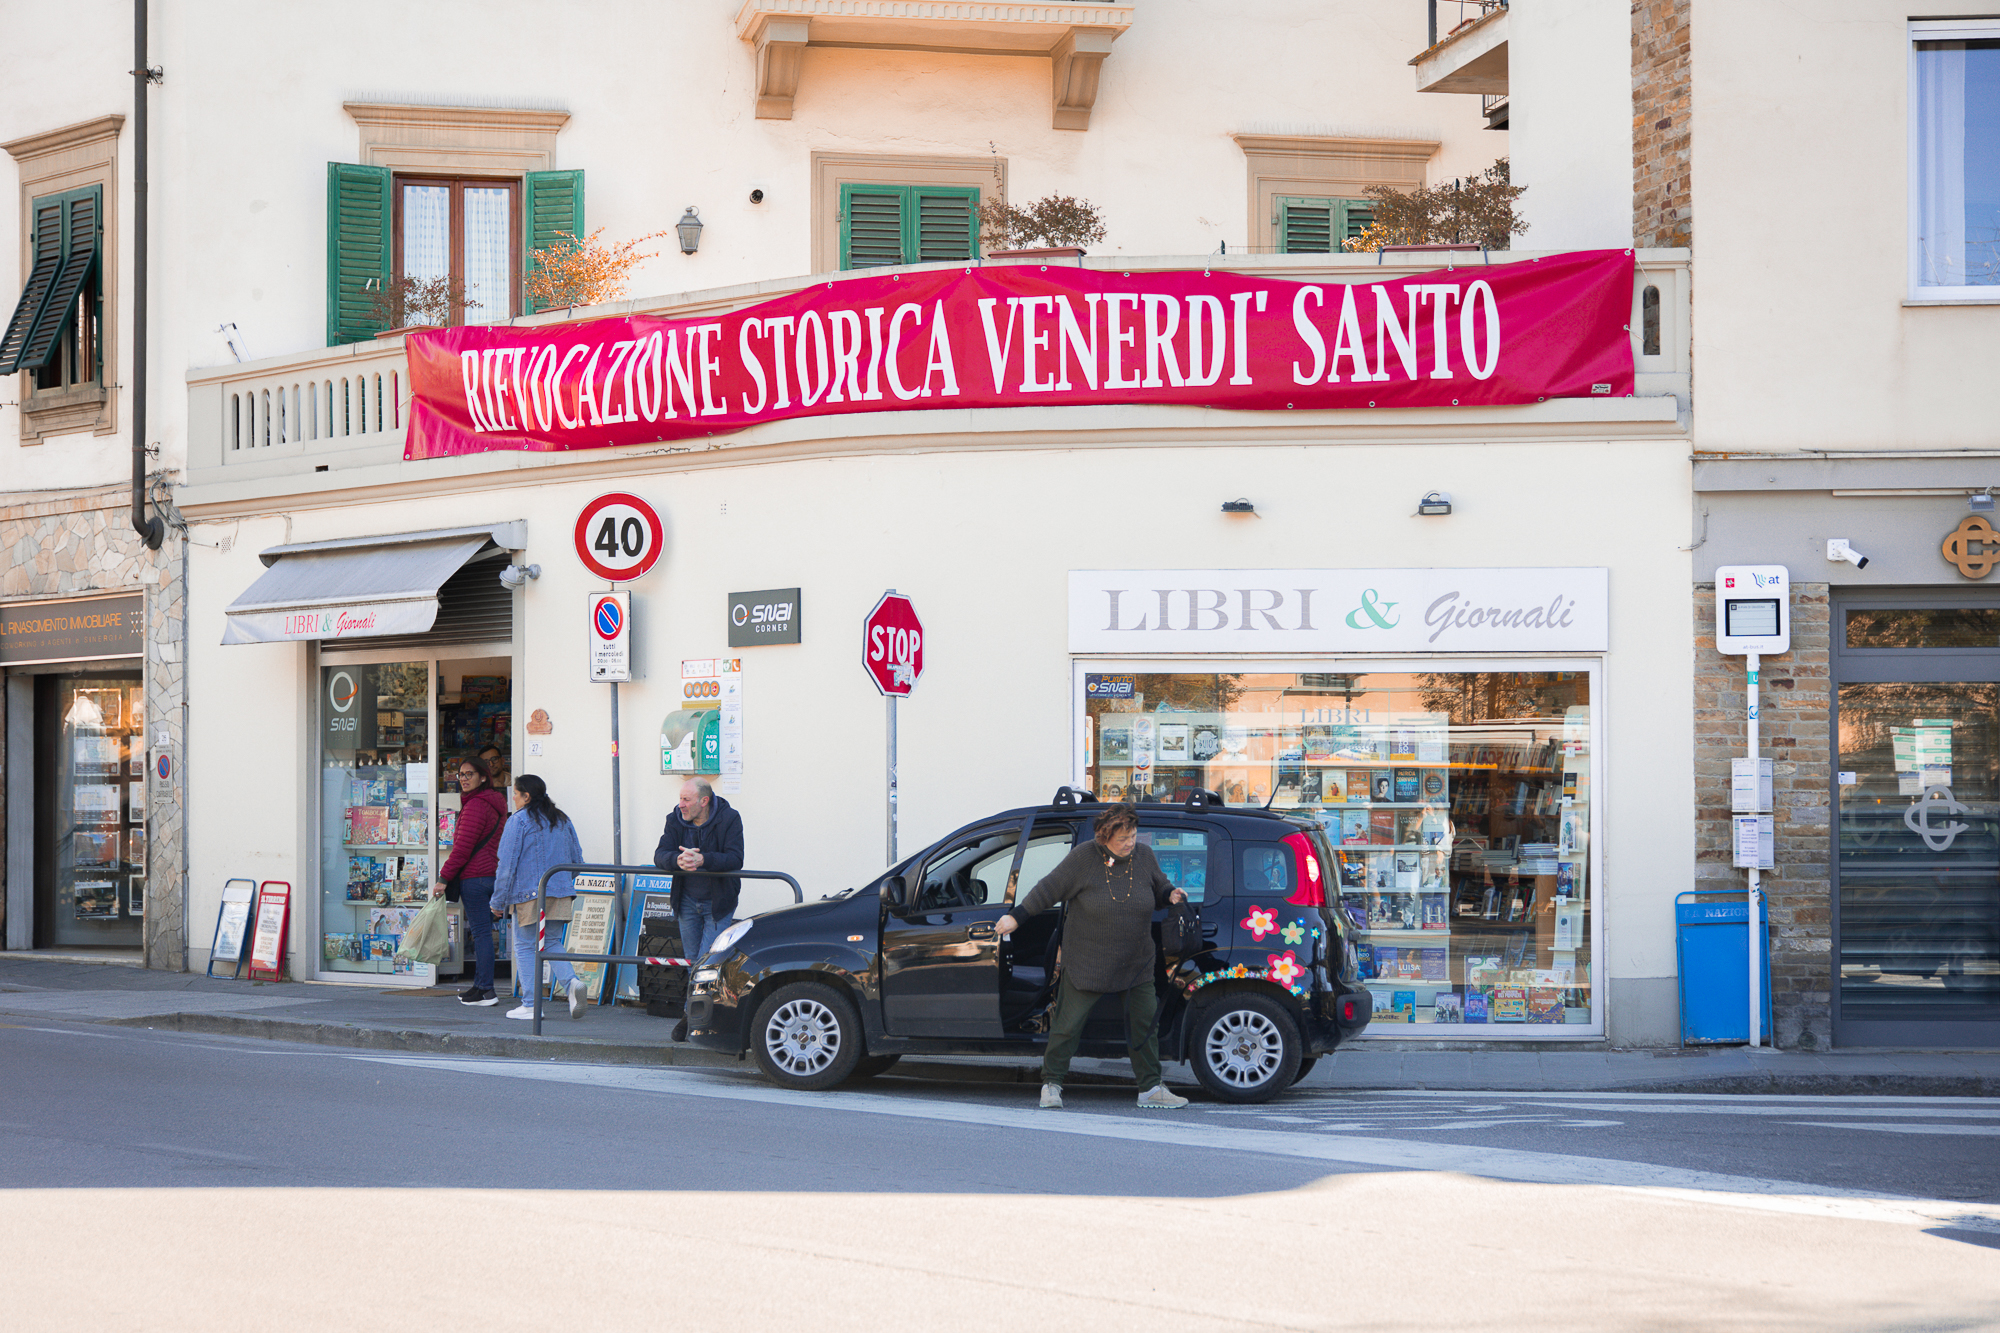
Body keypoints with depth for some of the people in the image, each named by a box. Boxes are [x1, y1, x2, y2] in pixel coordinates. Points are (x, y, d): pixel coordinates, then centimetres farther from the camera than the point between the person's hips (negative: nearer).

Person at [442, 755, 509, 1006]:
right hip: (493, 873, 10)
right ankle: (480, 985, 19)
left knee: (481, 932, -8)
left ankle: (486, 991, -7)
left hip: (475, 875, -10)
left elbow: (463, 847, -17)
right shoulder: (495, 804, 18)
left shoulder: (475, 805, -14)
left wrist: (444, 877, -13)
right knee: (482, 931, 14)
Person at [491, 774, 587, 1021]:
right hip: (560, 894, 6)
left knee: (525, 947, 4)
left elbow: (507, 864, -9)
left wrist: (498, 901, -3)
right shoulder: (563, 820, 11)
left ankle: (530, 1005, 2)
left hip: (528, 893, -6)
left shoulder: (518, 820, -7)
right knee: (551, 943, 13)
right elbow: (577, 860, 14)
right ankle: (571, 982, -13)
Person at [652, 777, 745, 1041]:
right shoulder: (675, 820, -4)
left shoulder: (729, 819, -15)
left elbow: (735, 859, -25)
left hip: (718, 903, -4)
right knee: (692, 962, 8)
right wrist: (677, 859, -37)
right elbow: (660, 855, -14)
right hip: (688, 901, 4)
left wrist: (703, 860, -40)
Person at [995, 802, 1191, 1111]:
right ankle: (1051, 1085, 14)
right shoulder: (1084, 858, -11)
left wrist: (1172, 895, -7)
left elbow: (1159, 887, 16)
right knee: (1068, 1024, -1)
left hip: (1136, 965, 4)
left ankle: (1150, 1089, 14)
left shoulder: (1144, 856, 0)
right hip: (1086, 963, -4)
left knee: (1145, 1024, 4)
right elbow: (1049, 888, -6)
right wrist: (1017, 916, -5)